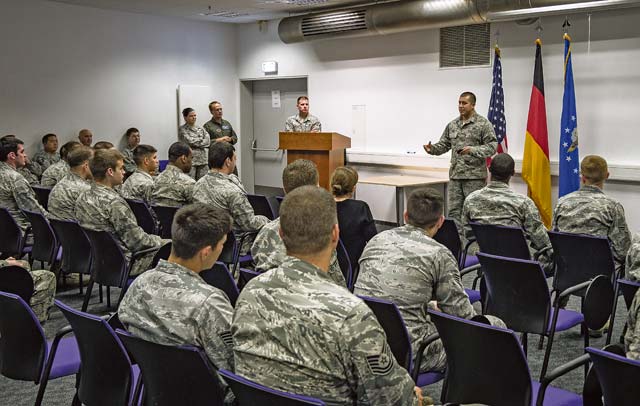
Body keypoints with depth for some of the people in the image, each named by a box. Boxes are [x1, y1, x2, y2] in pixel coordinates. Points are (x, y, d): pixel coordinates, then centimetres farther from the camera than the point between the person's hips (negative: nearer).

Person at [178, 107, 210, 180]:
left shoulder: (200, 128, 16)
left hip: (202, 160, 5)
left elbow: (208, 141, 4)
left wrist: (195, 143, -7)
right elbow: (189, 141, -11)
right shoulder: (182, 129, 1)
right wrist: (202, 141, 0)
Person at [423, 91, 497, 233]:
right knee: (454, 211, 7)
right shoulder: (452, 124, 13)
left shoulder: (483, 124, -4)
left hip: (474, 176, -5)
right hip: (455, 175, 5)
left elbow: (492, 146, -10)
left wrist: (473, 150, -24)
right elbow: (444, 145, 17)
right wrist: (432, 149, -4)